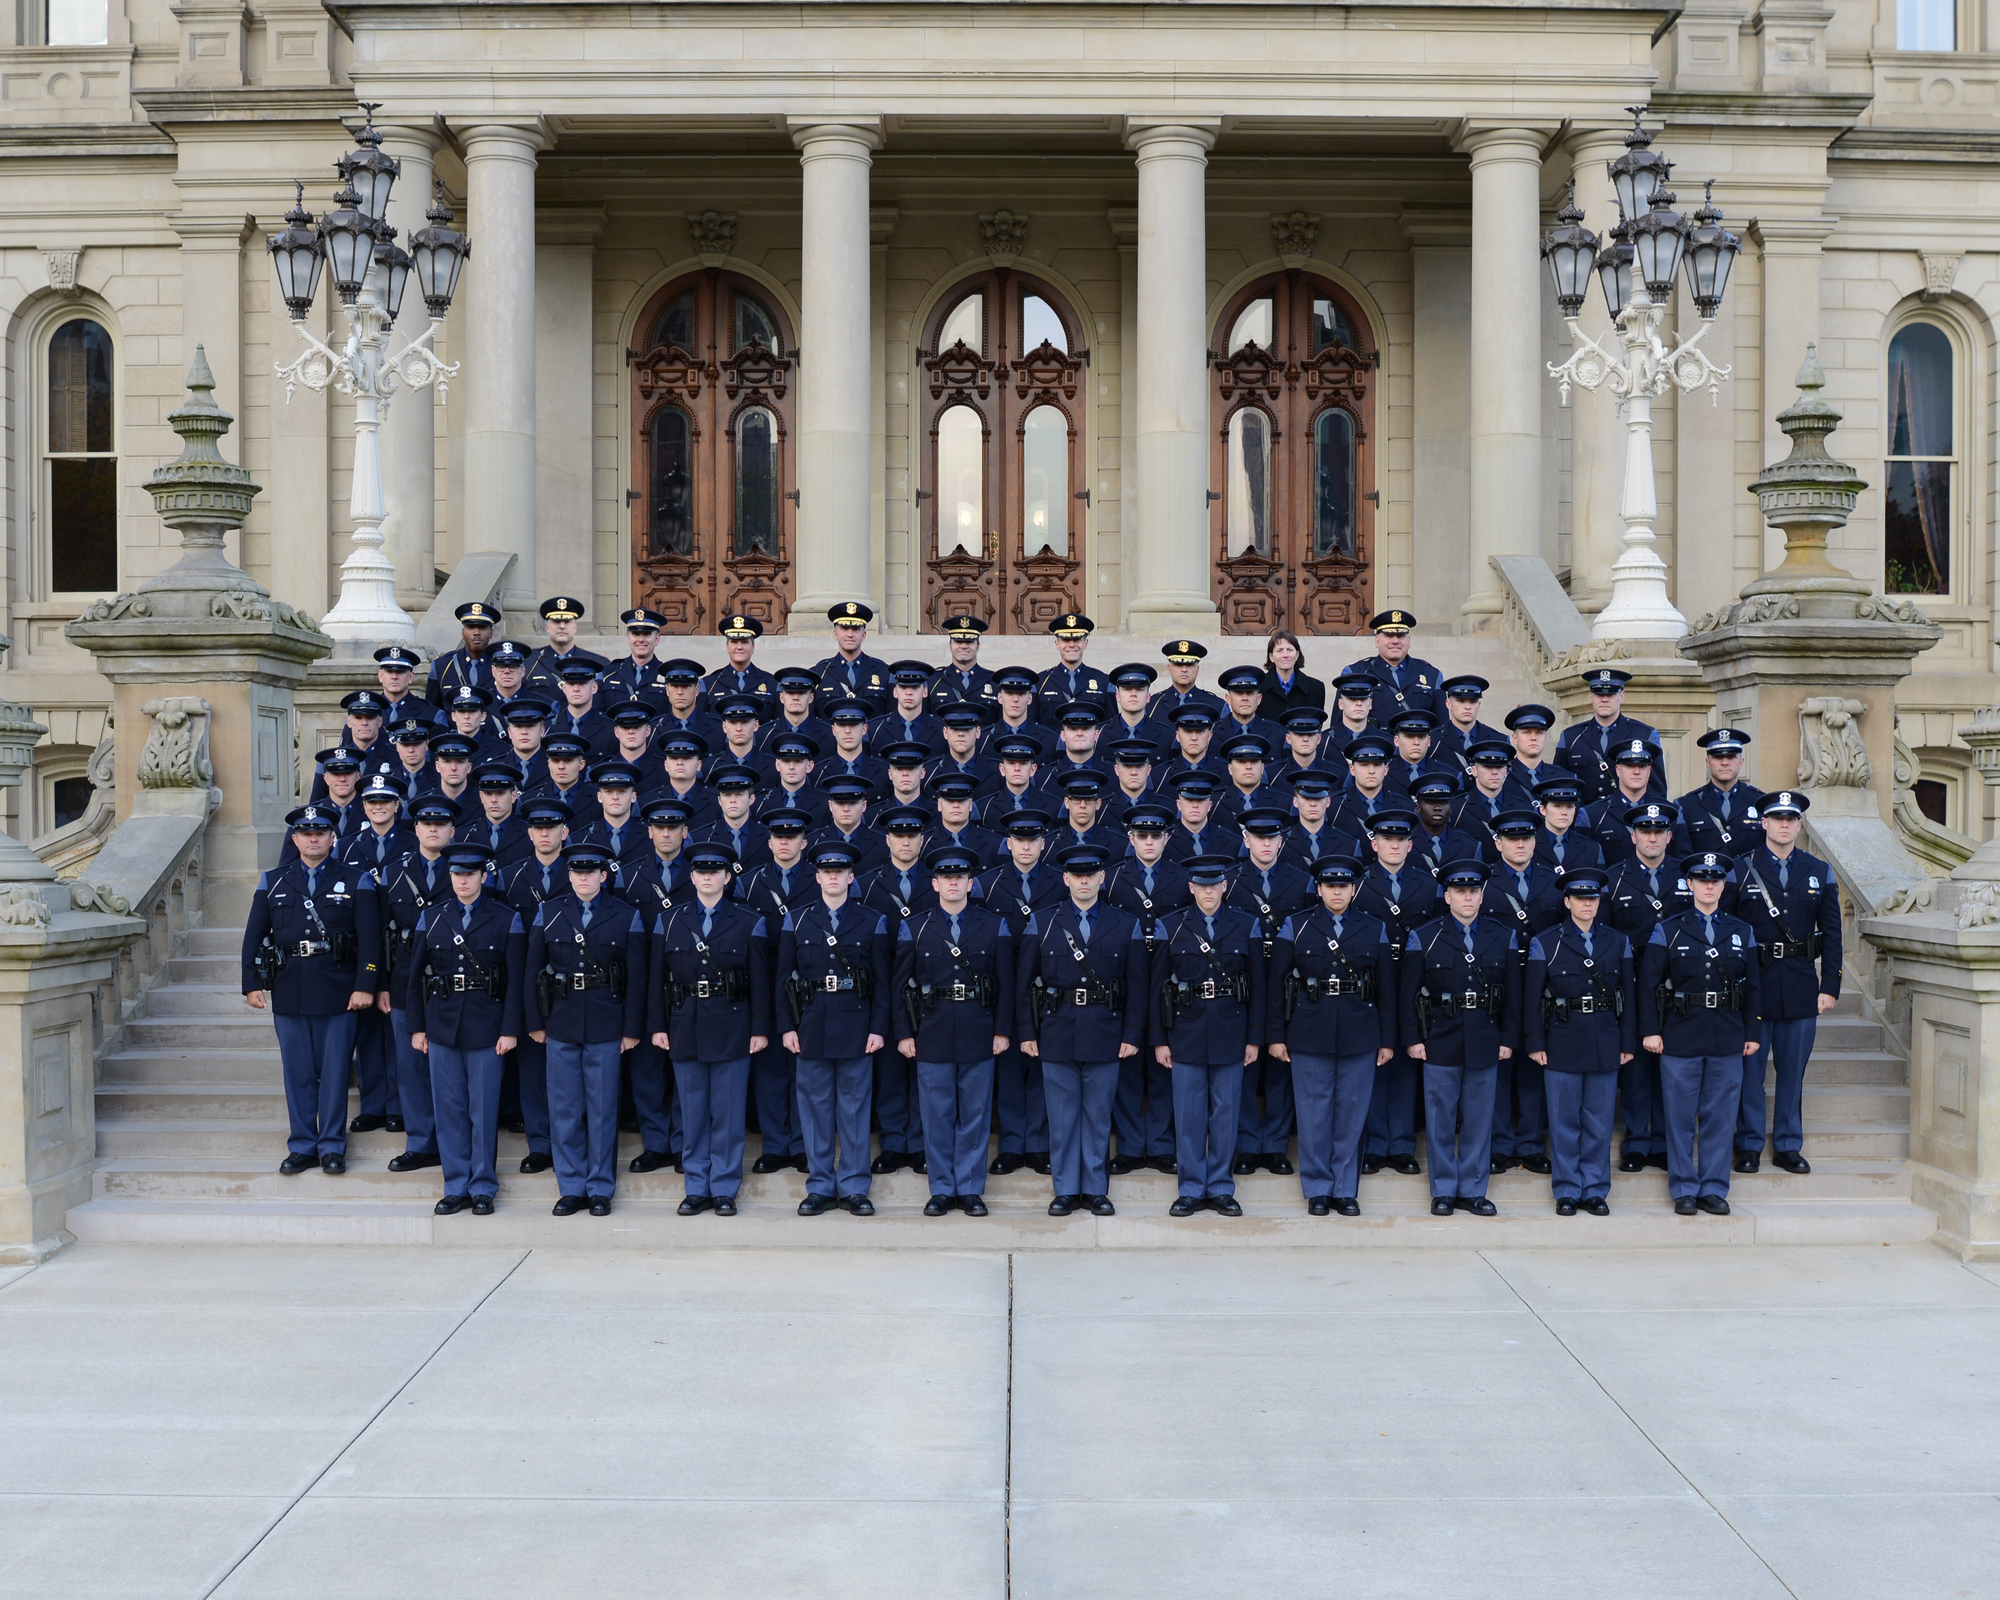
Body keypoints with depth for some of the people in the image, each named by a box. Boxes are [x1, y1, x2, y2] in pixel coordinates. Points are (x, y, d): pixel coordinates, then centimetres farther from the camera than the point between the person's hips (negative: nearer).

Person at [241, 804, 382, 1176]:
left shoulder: (355, 881, 3)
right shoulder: (272, 882, 11)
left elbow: (370, 938, -2)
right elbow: (254, 936, 10)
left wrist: (365, 986, -10)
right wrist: (252, 984, 2)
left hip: (338, 992, -2)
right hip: (289, 992, 2)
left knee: (335, 1071, 2)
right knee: (297, 1073, 7)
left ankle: (332, 1146, 12)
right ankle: (302, 1145, 16)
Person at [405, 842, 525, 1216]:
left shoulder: (506, 919, 0)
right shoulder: (432, 917, 8)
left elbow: (516, 979, -2)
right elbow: (415, 977, 10)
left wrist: (510, 1029, -8)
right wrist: (416, 1027, 5)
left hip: (486, 1028, -3)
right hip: (442, 1027, 3)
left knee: (484, 1110, 2)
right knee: (449, 1109, 6)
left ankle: (483, 1188, 12)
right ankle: (456, 1187, 16)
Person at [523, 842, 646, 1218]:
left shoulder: (626, 917, 0)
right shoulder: (548, 914, 5)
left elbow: (636, 976, 0)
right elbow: (533, 971, 7)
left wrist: (632, 1029, -3)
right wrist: (534, 1022, 3)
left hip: (605, 1027, -2)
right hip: (561, 1025, 2)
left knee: (602, 1110, 3)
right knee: (564, 1110, 6)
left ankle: (600, 1189, 13)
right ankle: (571, 1187, 16)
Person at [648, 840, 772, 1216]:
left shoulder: (750, 922, 3)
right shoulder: (669, 920, 8)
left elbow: (760, 980, 1)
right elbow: (657, 977, 8)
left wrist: (760, 1028, -4)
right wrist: (656, 1026, 2)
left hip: (731, 1028, -2)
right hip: (685, 1028, 2)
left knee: (729, 1112, 1)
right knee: (692, 1112, 6)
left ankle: (725, 1189, 10)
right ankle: (697, 1187, 15)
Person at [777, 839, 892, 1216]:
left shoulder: (872, 922, 4)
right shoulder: (797, 921, 7)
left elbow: (882, 981, 3)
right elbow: (785, 978, 7)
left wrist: (878, 1027, -4)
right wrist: (788, 1026, 0)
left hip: (855, 1026, -1)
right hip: (811, 1027, 1)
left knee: (854, 1108, 3)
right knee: (815, 1107, 5)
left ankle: (853, 1188, 10)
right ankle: (820, 1187, 13)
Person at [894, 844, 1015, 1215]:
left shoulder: (995, 926, 5)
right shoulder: (914, 928, 5)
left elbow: (1005, 983, 5)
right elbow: (902, 985, 5)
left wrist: (1002, 1030, 0)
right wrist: (904, 1033, 0)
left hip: (979, 1036, 0)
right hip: (932, 1036, 0)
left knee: (975, 1115, 4)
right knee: (937, 1117, 4)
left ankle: (971, 1189, 13)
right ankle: (941, 1189, 14)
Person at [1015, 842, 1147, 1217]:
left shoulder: (1126, 925, 5)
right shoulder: (1041, 923, 4)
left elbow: (1137, 986, 3)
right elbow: (1025, 982, 4)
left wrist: (1132, 1035, -3)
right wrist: (1027, 1031, -1)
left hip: (1105, 1035, 0)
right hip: (1057, 1035, 0)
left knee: (1098, 1114, 6)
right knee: (1062, 1116, 5)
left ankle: (1095, 1189, 16)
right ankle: (1065, 1190, 14)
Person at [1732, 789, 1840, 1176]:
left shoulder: (1819, 873, 8)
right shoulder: (1740, 869, 1)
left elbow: (1831, 935, 8)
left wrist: (1830, 987, 0)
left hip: (1801, 984, 2)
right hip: (1752, 982, -2)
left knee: (1793, 1070, 8)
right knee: (1749, 1068, 3)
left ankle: (1788, 1146, 18)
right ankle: (1749, 1146, 13)